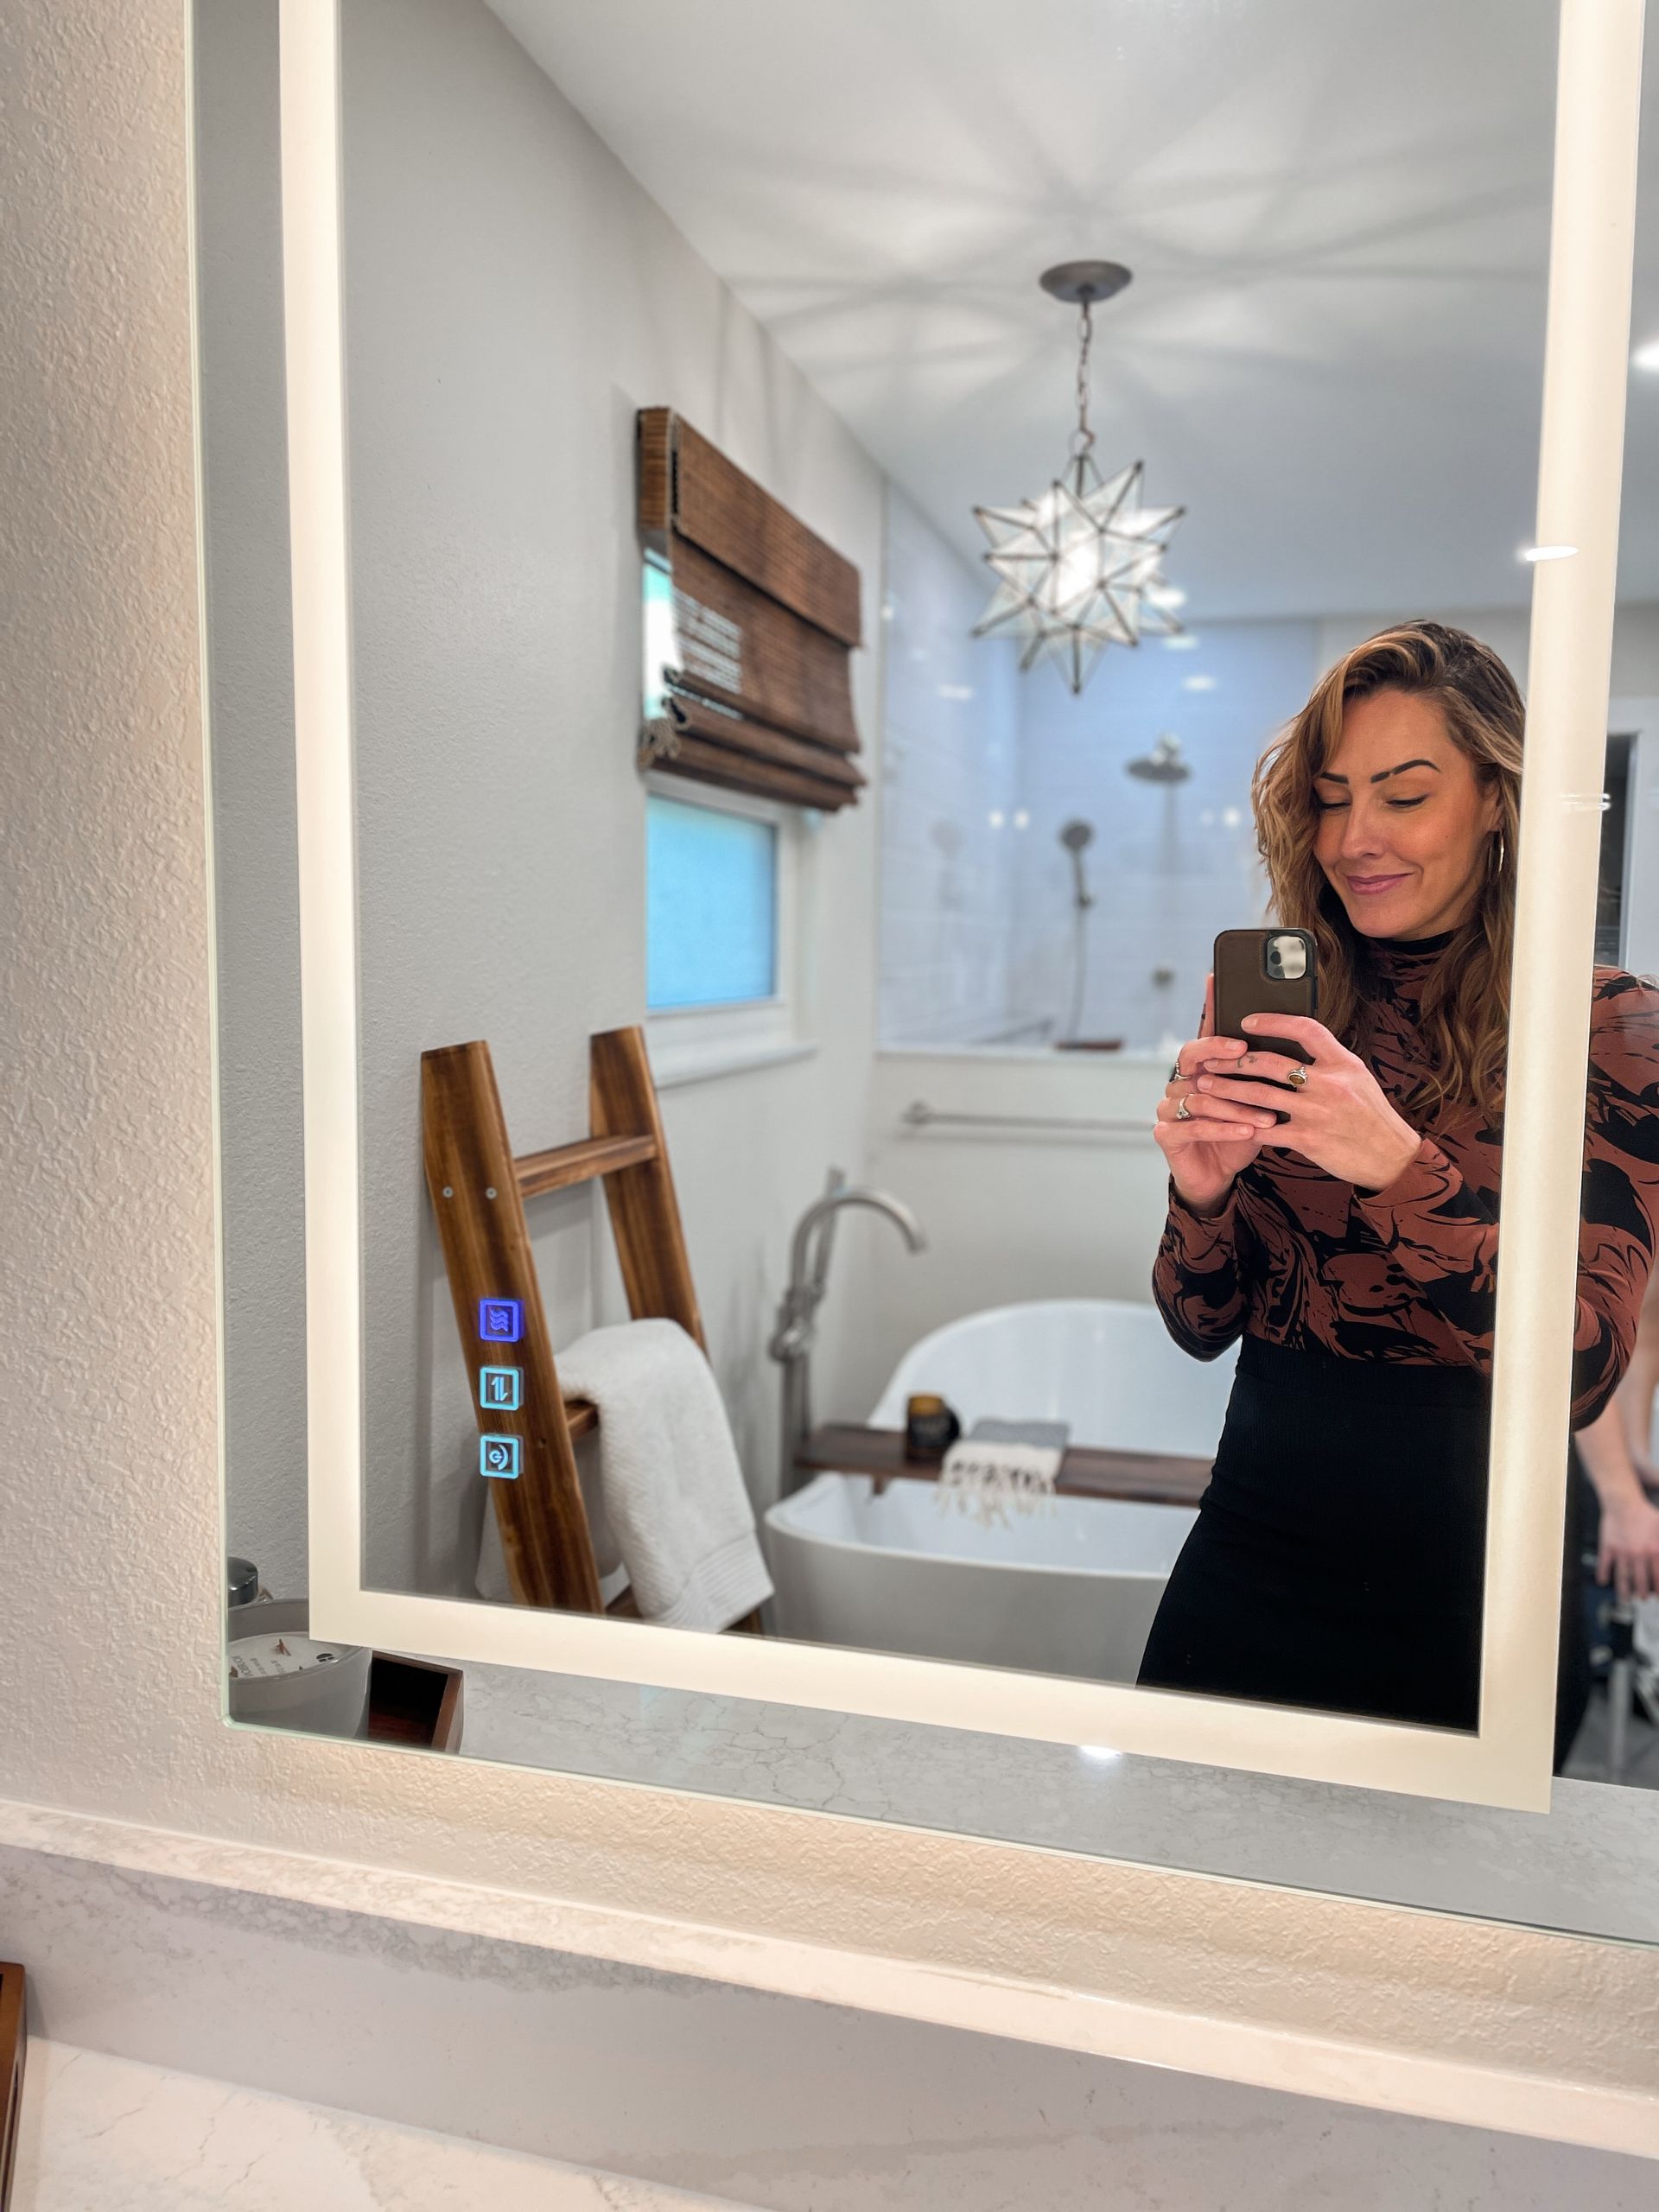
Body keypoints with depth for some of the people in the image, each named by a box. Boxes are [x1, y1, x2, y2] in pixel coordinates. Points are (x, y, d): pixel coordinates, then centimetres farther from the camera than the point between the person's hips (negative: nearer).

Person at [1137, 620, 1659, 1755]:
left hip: (1470, 1589, -2)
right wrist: (1202, 1194, -20)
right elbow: (1203, 1326, 1)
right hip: (1254, 1557, 3)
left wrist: (1400, 1165, -31)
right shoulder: (1268, 1011, -1)